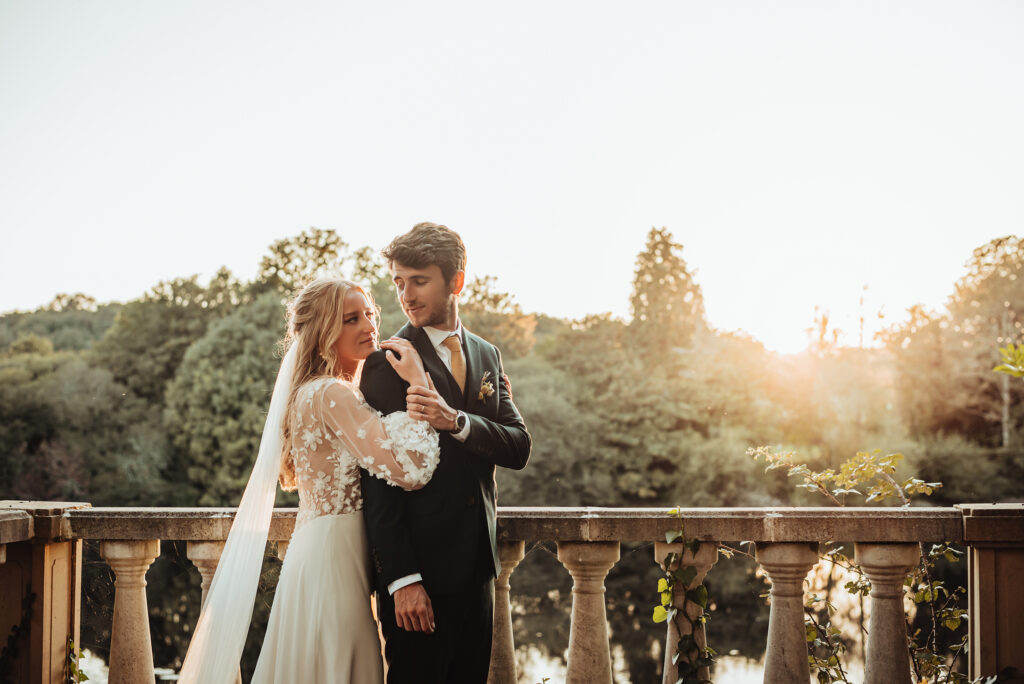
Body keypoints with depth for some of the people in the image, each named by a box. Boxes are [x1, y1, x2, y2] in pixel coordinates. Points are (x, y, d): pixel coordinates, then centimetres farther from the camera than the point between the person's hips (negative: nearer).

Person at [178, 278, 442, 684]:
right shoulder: (332, 395, -17)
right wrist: (420, 384, -17)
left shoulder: (311, 392, 14)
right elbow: (411, 470, -25)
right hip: (335, 555, -10)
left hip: (316, 548, 10)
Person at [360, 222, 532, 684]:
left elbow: (519, 448, 1)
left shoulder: (487, 356, 11)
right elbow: (378, 480, -11)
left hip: (477, 563, 5)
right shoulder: (387, 364, -7)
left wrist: (455, 421, -18)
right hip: (417, 566, -5)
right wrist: (401, 579, -17)